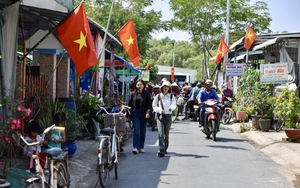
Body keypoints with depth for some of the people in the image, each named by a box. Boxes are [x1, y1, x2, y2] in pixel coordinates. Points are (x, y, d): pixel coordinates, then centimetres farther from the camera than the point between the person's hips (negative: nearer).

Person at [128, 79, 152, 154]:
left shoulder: (147, 94, 3)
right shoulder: (133, 94, 7)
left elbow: (149, 104, -2)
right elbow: (129, 104, 8)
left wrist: (148, 112, -19)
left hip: (143, 114, 0)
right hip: (135, 114, 0)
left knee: (143, 132, 7)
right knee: (136, 131, -10)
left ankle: (141, 147, 18)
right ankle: (136, 147, -12)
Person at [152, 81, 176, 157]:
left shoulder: (171, 96, 6)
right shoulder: (158, 96, 6)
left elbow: (174, 104, -10)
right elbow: (154, 106, 7)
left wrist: (171, 107, -34)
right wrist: (160, 110, -11)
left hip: (168, 116, 1)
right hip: (160, 116, -1)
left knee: (166, 134, 10)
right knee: (161, 133, -13)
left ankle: (165, 149, 24)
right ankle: (161, 150, -20)